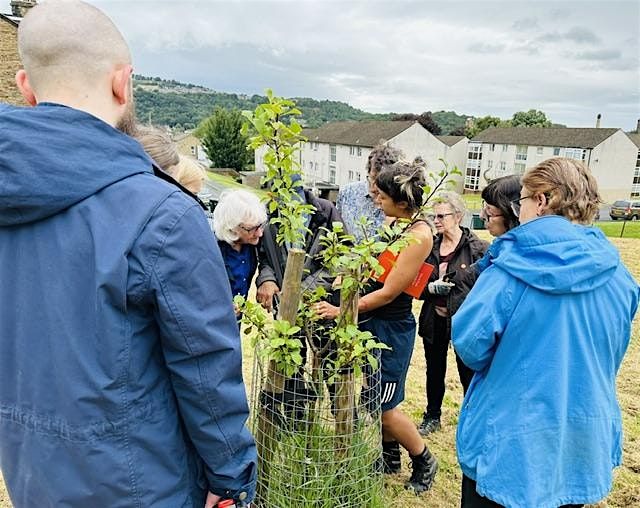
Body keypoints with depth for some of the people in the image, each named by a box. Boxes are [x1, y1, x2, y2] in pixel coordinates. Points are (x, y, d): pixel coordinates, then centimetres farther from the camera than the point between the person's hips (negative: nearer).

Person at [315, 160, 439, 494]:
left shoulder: (419, 235, -20)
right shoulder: (391, 223, 4)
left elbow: (388, 292, -21)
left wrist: (340, 311, -20)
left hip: (391, 328, -8)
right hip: (370, 320, 8)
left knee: (383, 405, 5)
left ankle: (424, 462, 30)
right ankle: (390, 455, 40)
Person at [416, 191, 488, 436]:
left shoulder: (477, 248, -10)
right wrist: (431, 288, -12)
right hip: (434, 319, 5)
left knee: (469, 374, 7)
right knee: (434, 371, 17)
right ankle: (432, 416, 36)